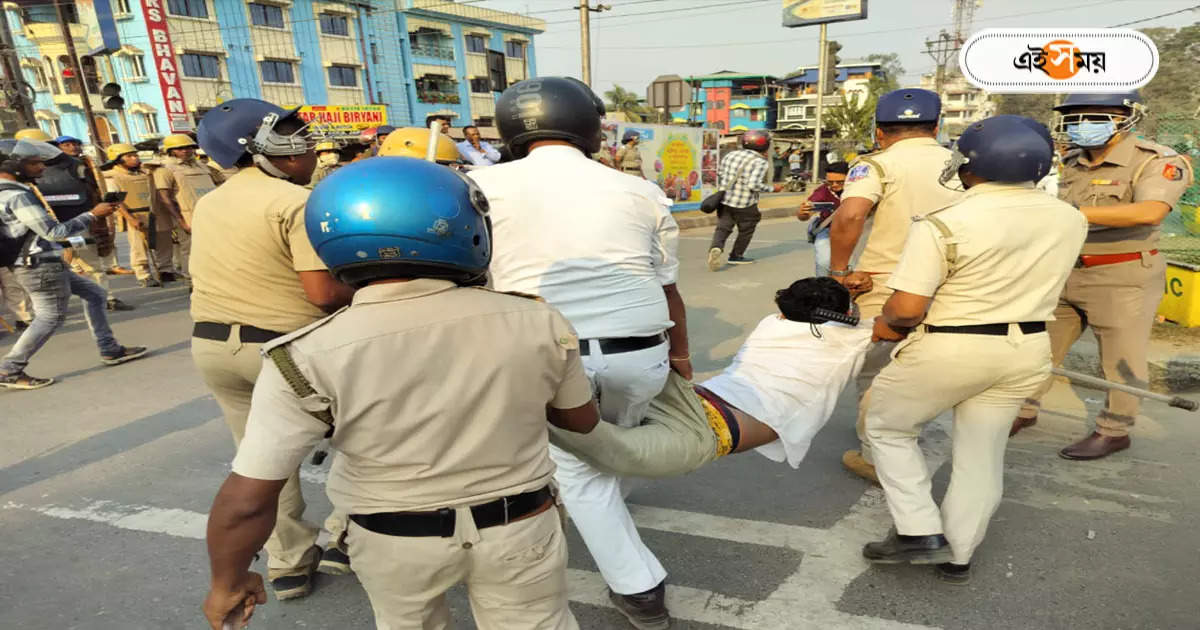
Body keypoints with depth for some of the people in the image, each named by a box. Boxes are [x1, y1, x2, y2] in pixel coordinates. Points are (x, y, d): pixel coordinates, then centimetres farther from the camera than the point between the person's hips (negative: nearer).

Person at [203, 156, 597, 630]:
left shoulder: (310, 357, -21)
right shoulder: (538, 323, -16)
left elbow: (245, 501, -17)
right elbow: (582, 419, -1)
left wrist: (228, 581, 2)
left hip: (394, 540, 1)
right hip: (521, 527, 0)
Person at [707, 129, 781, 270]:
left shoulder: (730, 156, 6)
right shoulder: (760, 162, -13)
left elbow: (720, 174, 16)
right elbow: (754, 185, -22)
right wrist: (772, 188, -10)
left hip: (725, 201, 4)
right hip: (745, 205, -4)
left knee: (722, 228, 8)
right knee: (745, 231, 17)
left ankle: (716, 248, -19)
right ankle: (736, 255, 26)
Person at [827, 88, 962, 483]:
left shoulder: (878, 164, -10)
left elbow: (849, 215, -27)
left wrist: (839, 270, -15)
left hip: (884, 291, -5)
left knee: (875, 377, 12)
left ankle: (877, 459, 23)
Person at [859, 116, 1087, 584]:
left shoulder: (944, 223, -19)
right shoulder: (1070, 219, 3)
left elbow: (907, 308, -23)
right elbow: (1031, 278, 15)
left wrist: (888, 322, -1)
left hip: (949, 349, -6)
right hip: (1027, 349, 6)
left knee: (887, 428, 16)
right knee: (981, 453, 18)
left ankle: (920, 532, 11)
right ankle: (957, 555, 29)